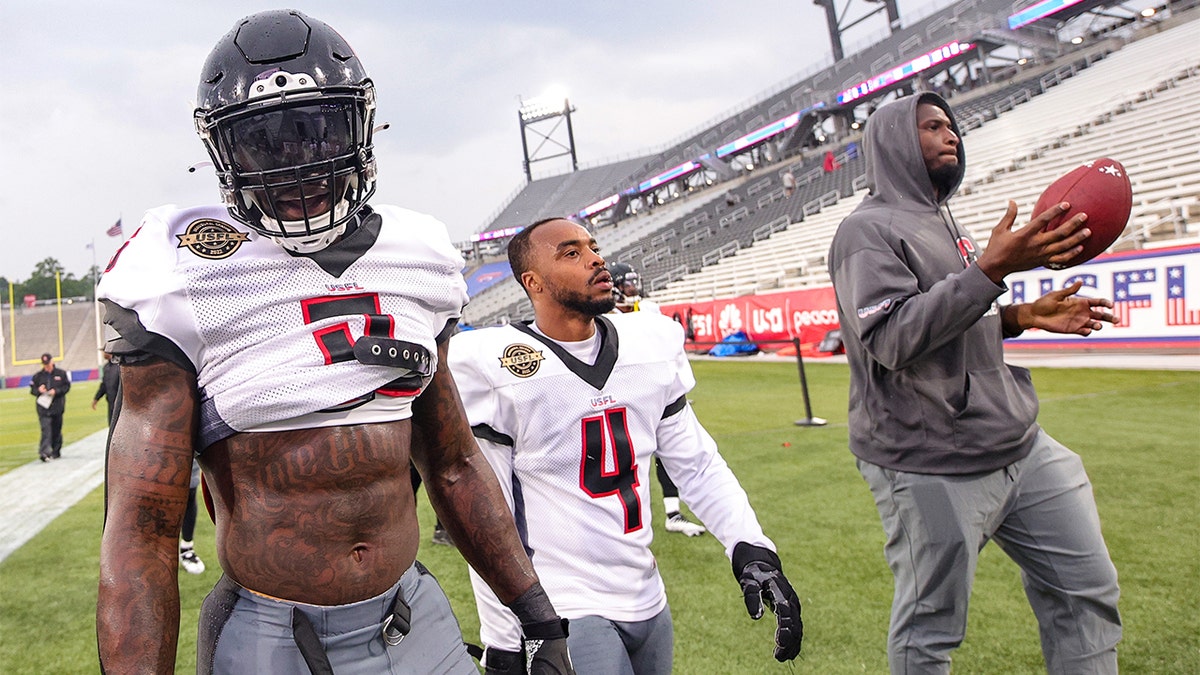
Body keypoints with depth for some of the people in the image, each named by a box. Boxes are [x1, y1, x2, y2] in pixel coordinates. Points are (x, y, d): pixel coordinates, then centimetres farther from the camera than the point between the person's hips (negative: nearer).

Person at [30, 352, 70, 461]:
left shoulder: (61, 373, 6)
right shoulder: (37, 376, 8)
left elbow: (67, 386, 3)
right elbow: (32, 389, 10)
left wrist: (56, 391, -13)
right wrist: (39, 390, -12)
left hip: (57, 406, 1)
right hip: (43, 407, 0)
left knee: (56, 430, 9)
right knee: (46, 429, -13)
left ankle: (56, 451, 19)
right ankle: (44, 452, -21)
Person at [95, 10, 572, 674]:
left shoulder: (416, 261, 2)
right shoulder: (184, 281, -11)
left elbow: (452, 463, 8)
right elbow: (141, 528, -12)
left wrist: (537, 615, 9)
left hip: (413, 618, 4)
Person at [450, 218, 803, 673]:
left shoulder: (653, 343, 2)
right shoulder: (492, 368, -14)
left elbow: (698, 464, 7)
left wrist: (750, 548, -5)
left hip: (649, 602, 6)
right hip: (563, 613, -5)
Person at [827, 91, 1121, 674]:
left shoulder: (941, 222, 17)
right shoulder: (869, 229, -11)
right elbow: (893, 337, -24)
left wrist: (1020, 316, 10)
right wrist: (993, 269, -28)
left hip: (1019, 446, 9)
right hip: (932, 470, -9)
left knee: (1086, 588, 14)